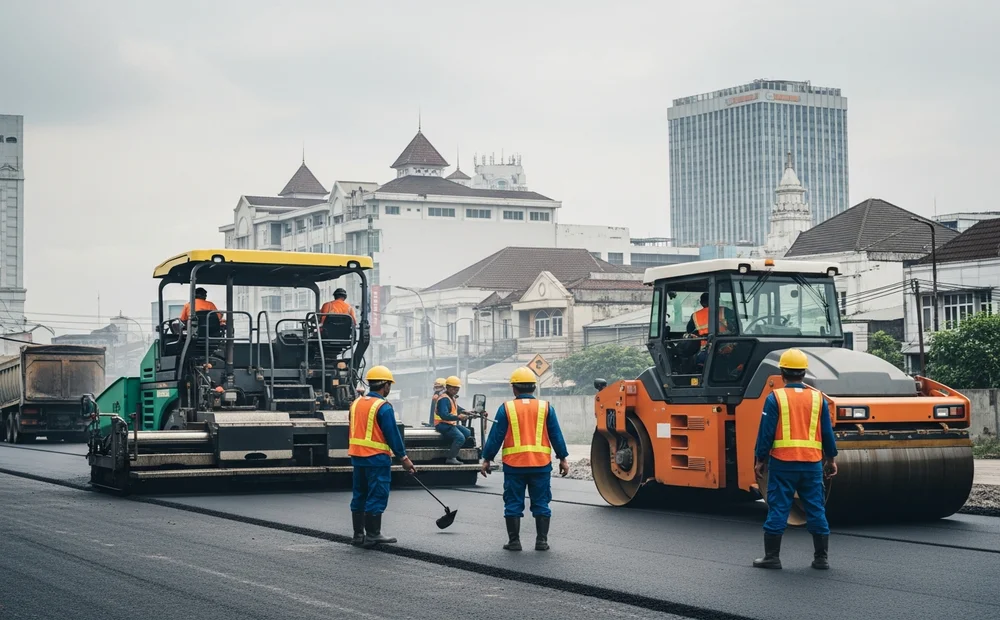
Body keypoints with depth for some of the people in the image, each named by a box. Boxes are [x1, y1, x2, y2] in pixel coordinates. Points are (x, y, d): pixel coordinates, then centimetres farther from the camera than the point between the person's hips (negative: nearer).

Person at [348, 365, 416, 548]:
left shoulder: (356, 403, 9)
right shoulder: (383, 407, -14)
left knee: (360, 496, 13)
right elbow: (392, 435, -14)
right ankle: (372, 535, -1)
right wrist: (404, 458, -7)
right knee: (377, 497, -2)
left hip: (357, 457, 8)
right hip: (377, 458, -8)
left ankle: (358, 534, 17)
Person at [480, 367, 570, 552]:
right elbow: (556, 436, 6)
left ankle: (514, 541, 7)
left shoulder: (506, 408, -1)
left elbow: (495, 437, 0)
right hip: (541, 465, 1)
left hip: (514, 465, -1)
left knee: (513, 504, 7)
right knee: (541, 503, 9)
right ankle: (541, 540, 7)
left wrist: (487, 459, 9)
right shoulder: (545, 408, 3)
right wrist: (562, 459, 14)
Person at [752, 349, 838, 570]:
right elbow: (827, 432, 9)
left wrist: (760, 460, 4)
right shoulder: (817, 398, 6)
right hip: (812, 463, 3)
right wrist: (831, 459, 19)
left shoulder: (775, 398, -4)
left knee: (778, 508, 3)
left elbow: (766, 433, -5)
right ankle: (821, 557, 13)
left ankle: (772, 556, 6)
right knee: (816, 510, 9)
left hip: (782, 462, -3)